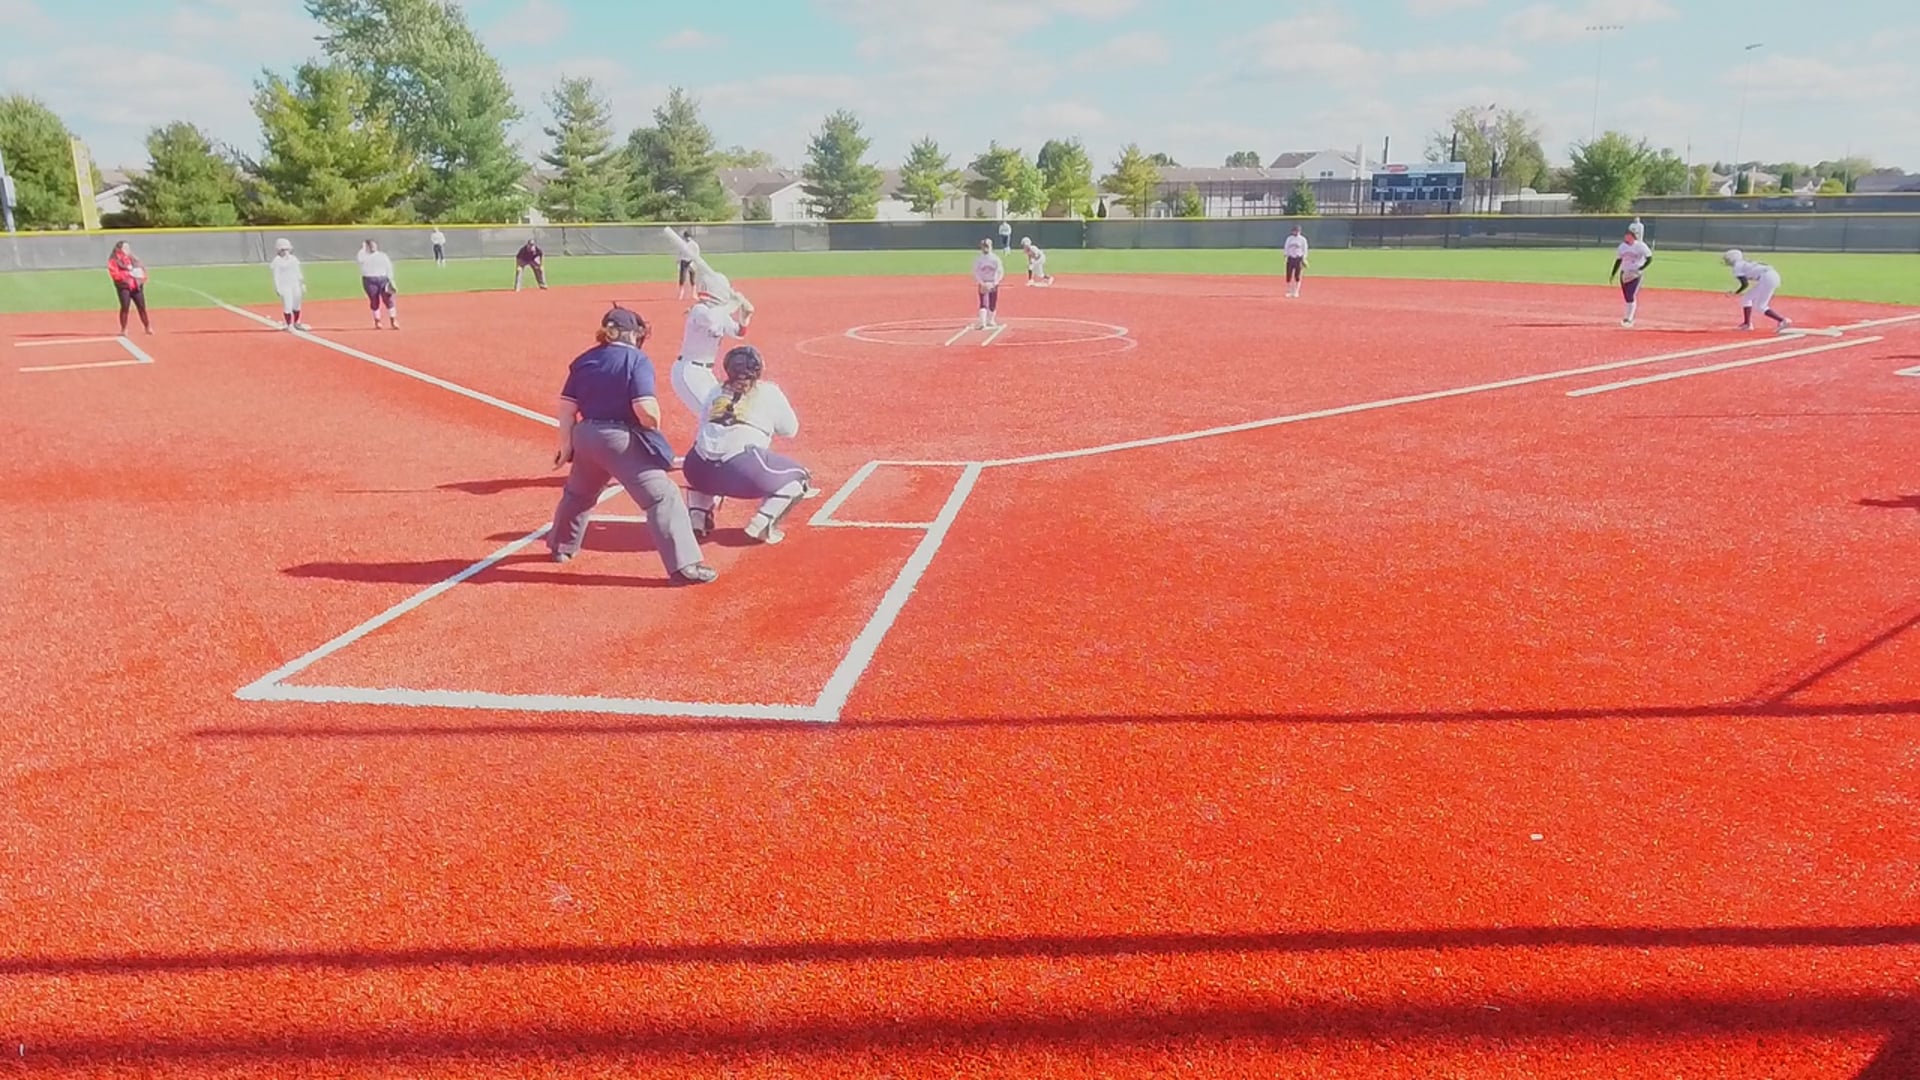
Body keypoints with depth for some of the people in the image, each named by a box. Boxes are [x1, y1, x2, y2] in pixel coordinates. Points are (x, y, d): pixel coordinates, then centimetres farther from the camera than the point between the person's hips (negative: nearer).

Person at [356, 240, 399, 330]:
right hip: (369, 281, -1)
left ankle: (393, 321, -3)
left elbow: (389, 268, 9)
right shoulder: (364, 256, 8)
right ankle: (377, 321, 12)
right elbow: (358, 259, -15)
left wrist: (390, 281, -1)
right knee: (374, 301, 1)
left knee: (388, 300, -7)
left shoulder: (383, 256, 13)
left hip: (383, 279, 1)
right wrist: (363, 249, -8)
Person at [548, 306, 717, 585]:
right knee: (662, 497, -6)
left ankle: (561, 547, 49)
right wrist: (654, 429, 0)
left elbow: (566, 407, 7)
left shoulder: (584, 360, 10)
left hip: (585, 437, 7)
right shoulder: (637, 360, -8)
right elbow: (645, 408, -20)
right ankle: (684, 565, -13)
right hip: (621, 439, -7)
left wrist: (566, 444, 12)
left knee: (578, 494, 30)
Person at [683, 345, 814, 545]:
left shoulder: (716, 392, 23)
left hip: (701, 471, 4)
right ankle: (761, 525, -1)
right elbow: (790, 430, 21)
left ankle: (696, 518, 19)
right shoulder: (769, 392, 15)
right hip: (745, 471, -4)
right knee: (798, 477, 18)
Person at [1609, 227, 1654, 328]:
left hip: (1636, 274, -5)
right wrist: (1612, 274, 11)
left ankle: (1628, 319, -11)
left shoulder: (1641, 246, -10)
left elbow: (1649, 259, -8)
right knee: (1627, 297, 8)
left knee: (1631, 296, -13)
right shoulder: (1622, 246, 5)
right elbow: (1618, 260, 15)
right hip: (1624, 274, 5)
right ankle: (1628, 317, 19)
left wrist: (1640, 270, -18)